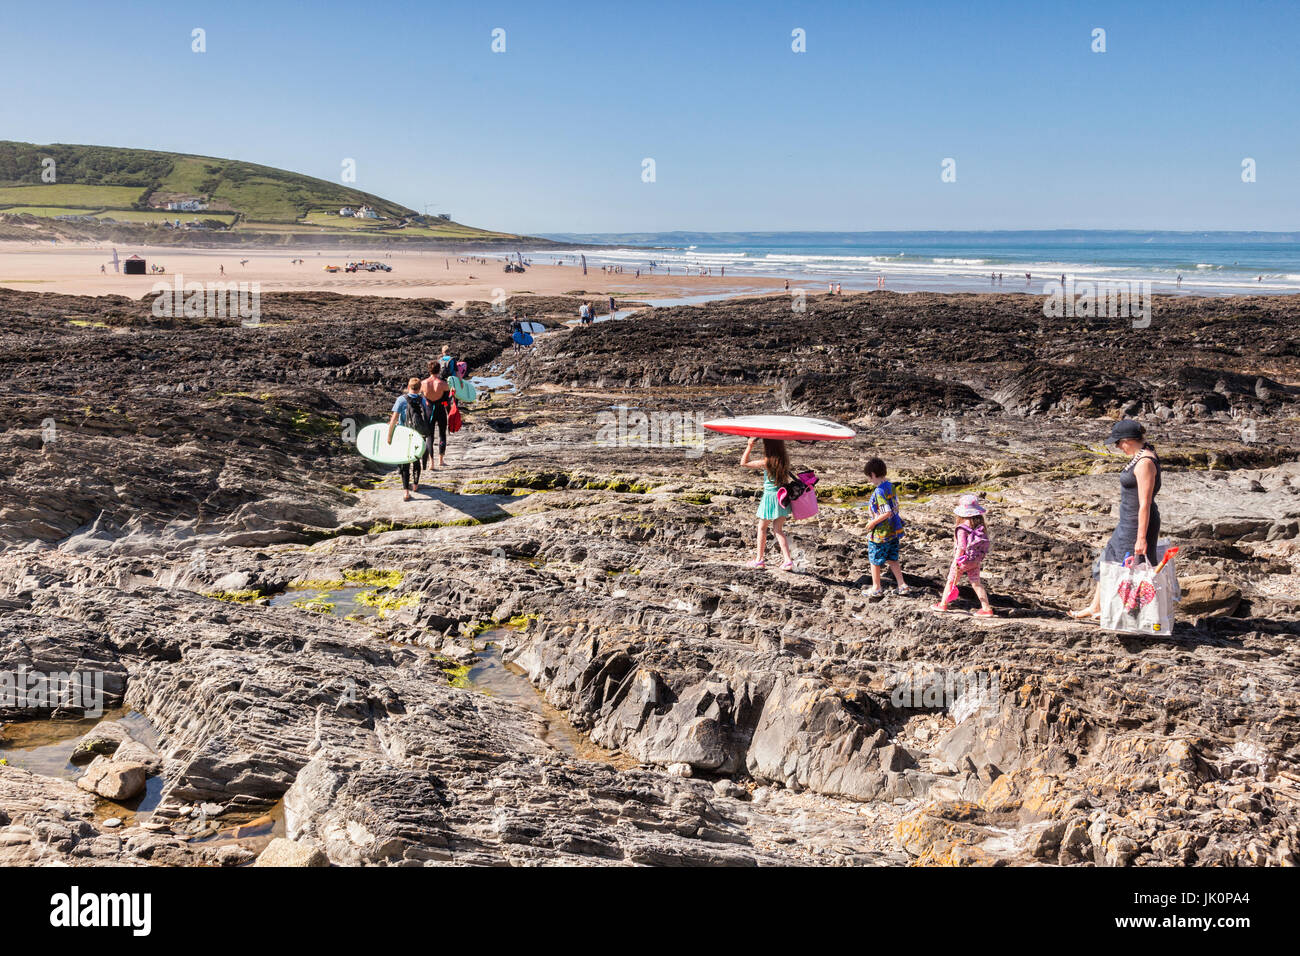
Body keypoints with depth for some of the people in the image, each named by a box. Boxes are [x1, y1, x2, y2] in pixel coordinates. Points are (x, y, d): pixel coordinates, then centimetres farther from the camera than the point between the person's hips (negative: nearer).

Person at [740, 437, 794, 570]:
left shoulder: (766, 462, -17)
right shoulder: (785, 458, -4)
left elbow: (743, 463, -8)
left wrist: (750, 446, -7)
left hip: (770, 497, -5)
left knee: (762, 528, 13)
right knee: (778, 529, 11)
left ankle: (759, 560, 20)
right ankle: (788, 561, 0)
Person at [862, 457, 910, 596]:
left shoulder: (879, 492, -24)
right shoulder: (891, 486, 2)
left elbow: (887, 513, -29)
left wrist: (873, 522, -18)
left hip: (881, 533, -8)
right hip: (894, 531, 8)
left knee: (874, 561, 10)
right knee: (892, 559, 20)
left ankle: (876, 588, 21)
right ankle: (902, 585, 21)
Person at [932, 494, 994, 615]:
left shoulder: (962, 529, -21)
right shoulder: (981, 526, -1)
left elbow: (961, 547, -24)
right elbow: (985, 543, 7)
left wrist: (955, 562, -20)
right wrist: (979, 560, 17)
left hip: (963, 560, -6)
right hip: (976, 561, 6)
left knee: (950, 582, 12)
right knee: (976, 583, 11)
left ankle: (943, 604, 26)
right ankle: (986, 608, 7)